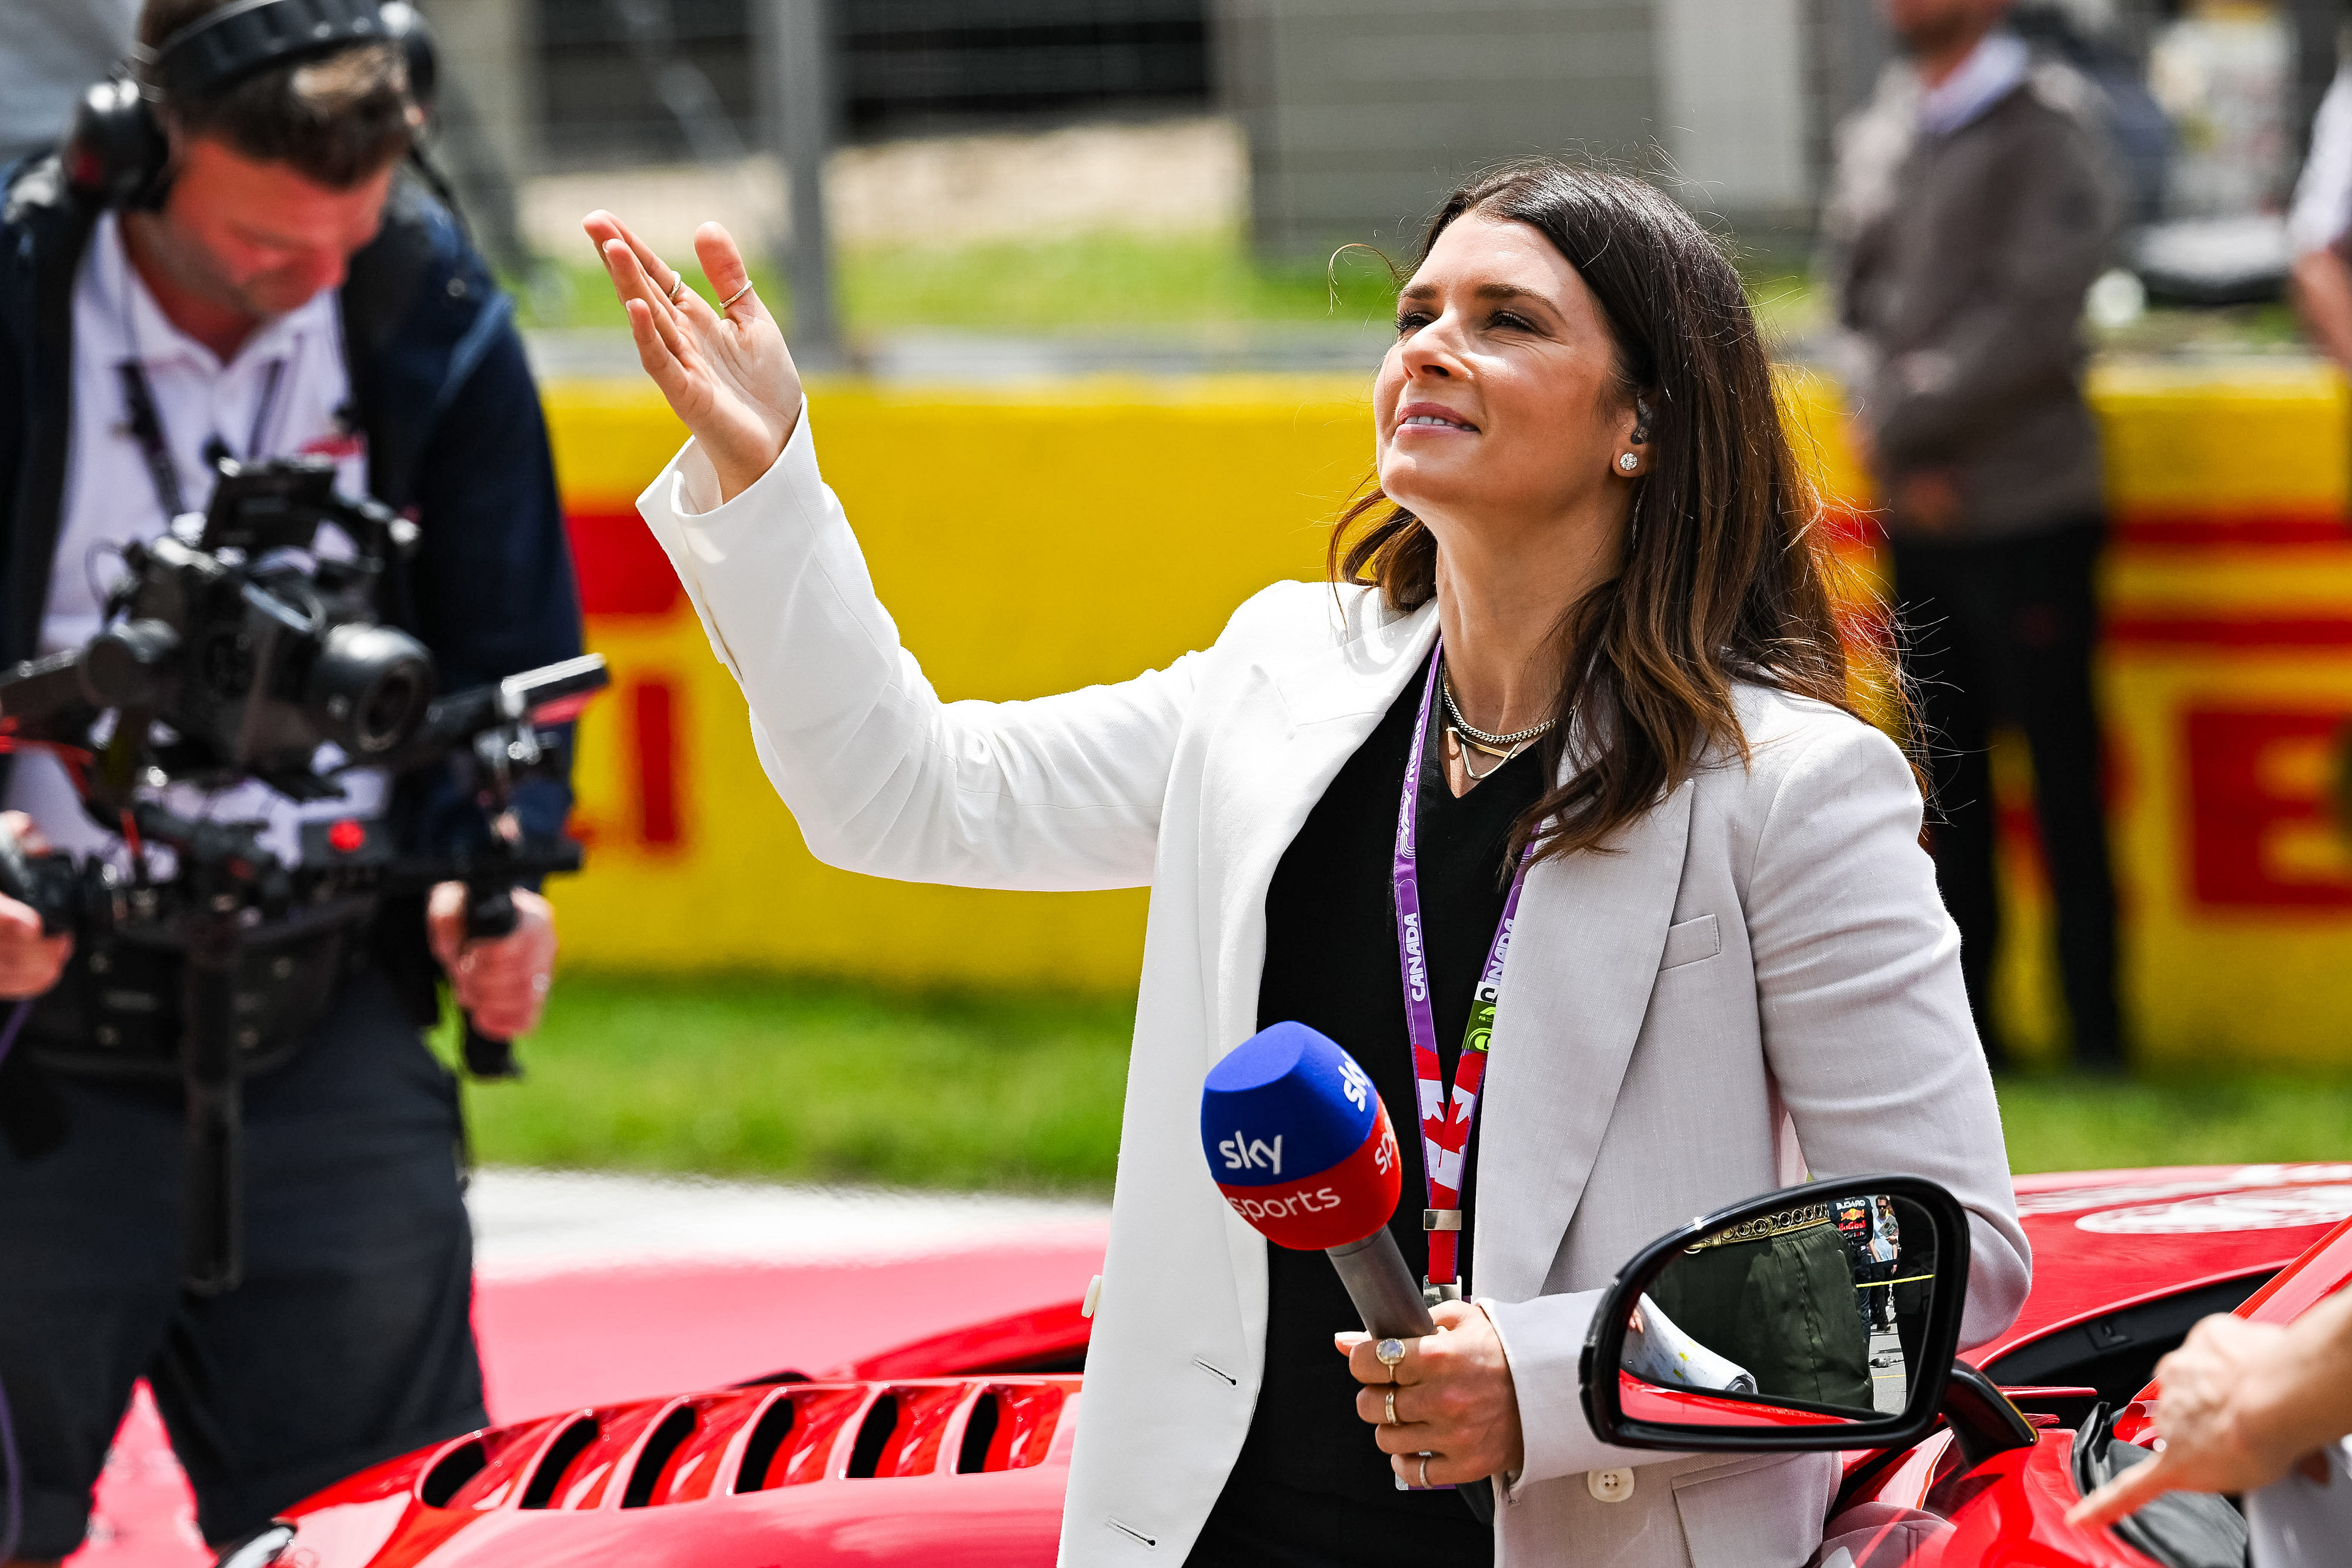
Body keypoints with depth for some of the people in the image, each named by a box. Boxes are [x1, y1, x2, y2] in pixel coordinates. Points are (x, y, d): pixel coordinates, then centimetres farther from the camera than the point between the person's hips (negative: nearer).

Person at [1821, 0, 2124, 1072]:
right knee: (1952, 783, 10)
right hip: (1917, 516, 6)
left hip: (2027, 510, -6)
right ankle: (1966, 1022, 17)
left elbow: (2035, 319, -13)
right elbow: (1856, 301, 13)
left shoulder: (2048, 126, -5)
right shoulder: (1874, 136, 13)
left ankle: (2097, 1037, 2)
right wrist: (1884, 431, -5)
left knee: (2062, 779, -3)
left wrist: (1904, 422, -13)